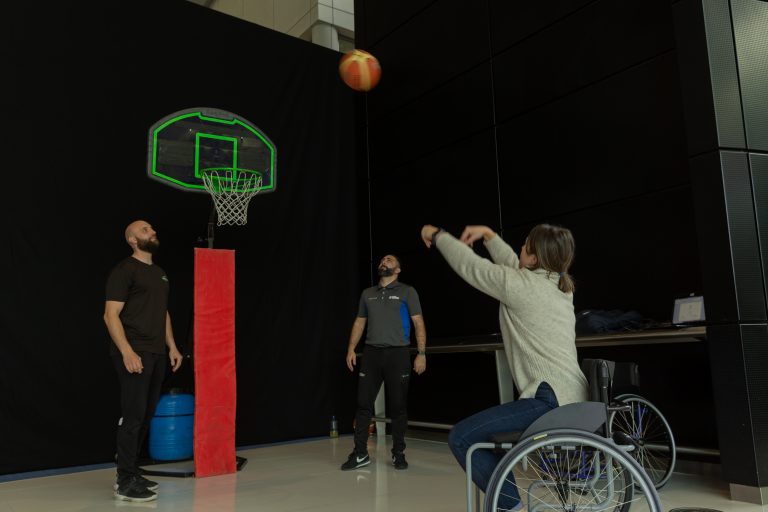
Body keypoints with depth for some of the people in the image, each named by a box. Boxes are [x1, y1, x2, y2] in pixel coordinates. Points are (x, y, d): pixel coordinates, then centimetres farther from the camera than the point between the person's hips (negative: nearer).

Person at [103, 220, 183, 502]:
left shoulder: (159, 273, 18)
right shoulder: (125, 270, -7)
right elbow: (110, 315, -13)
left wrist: (172, 347, 16)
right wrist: (127, 352, -21)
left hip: (157, 354, 8)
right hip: (134, 354, -8)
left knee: (146, 416, 10)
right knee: (133, 416, -6)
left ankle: (131, 472, 21)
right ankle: (125, 482, 3)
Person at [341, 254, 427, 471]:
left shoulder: (407, 292, 4)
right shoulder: (367, 293, 16)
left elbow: (418, 323, -1)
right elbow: (359, 322, 18)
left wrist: (421, 353, -10)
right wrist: (351, 348, 6)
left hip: (398, 353, -3)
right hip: (371, 352, 3)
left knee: (397, 405, 3)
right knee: (363, 403, 0)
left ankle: (398, 454, 15)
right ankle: (360, 453, 8)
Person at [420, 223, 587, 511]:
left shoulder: (521, 285, -10)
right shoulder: (560, 284, 14)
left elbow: (469, 266, 2)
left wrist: (437, 236, 16)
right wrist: (489, 236, 33)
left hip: (550, 399, -10)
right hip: (570, 398, 10)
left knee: (460, 437, -12)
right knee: (488, 429, 29)